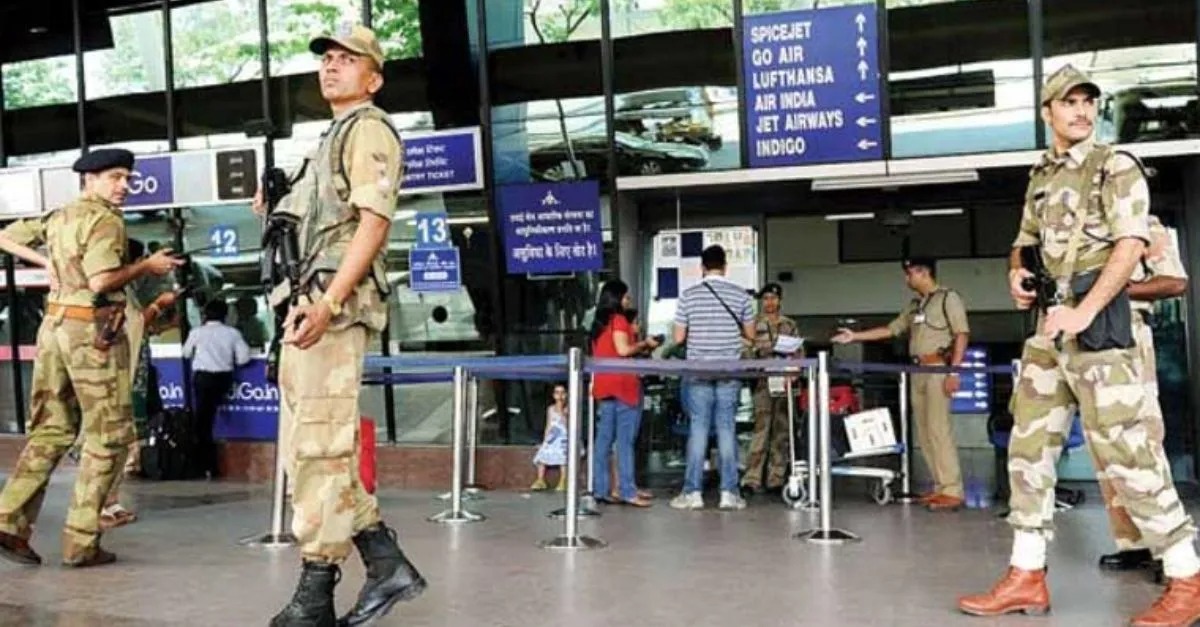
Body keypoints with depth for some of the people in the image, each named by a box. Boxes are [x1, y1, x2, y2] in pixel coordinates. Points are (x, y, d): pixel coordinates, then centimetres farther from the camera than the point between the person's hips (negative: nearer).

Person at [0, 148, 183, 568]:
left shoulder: (58, 217, 16)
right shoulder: (105, 220, -9)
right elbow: (101, 281, -21)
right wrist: (147, 266, -8)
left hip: (54, 325, 8)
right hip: (93, 331, -8)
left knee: (50, 431, 14)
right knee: (109, 437, 1)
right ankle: (81, 543, 0)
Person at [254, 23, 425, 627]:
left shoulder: (368, 129, -3)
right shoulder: (332, 139, 27)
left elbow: (372, 222, -16)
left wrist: (327, 303, -25)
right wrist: (276, 214, 14)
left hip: (333, 307, -10)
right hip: (306, 306, 10)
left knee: (319, 447, -8)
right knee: (307, 447, 10)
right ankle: (386, 564, 13)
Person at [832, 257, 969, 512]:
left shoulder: (948, 298, -1)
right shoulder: (914, 305, 20)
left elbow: (961, 335, -7)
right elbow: (891, 329, 25)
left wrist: (954, 372, -16)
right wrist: (855, 336, 22)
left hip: (938, 369, -8)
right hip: (917, 372, 8)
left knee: (939, 429, -13)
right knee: (924, 433, 4)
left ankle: (952, 491, -13)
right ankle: (941, 487, 8)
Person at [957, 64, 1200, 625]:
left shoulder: (1116, 167, -2)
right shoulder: (1040, 176, 17)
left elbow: (1130, 244, -14)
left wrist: (1083, 312, -23)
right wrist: (1016, 272, 6)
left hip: (1096, 320, -7)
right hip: (1048, 324, 8)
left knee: (1122, 448, -10)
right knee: (1029, 445, 7)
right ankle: (1026, 578, 14)